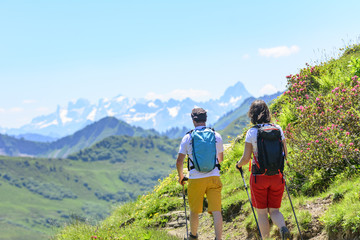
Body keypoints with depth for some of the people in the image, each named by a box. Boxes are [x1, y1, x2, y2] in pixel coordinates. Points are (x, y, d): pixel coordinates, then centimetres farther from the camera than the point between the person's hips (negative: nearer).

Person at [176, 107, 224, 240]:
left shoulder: (187, 138, -2)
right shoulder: (216, 136, 6)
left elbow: (179, 162, -2)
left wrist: (181, 177, 17)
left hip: (195, 179, -1)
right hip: (214, 177, 1)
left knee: (194, 211, 16)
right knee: (216, 211, 0)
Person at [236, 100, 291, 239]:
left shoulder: (252, 132, -9)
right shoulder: (278, 129, 0)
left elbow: (246, 158, -9)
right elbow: (285, 153, 7)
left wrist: (239, 164, 12)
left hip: (259, 177, -3)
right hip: (277, 176, 3)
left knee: (262, 212, 10)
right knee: (274, 210, 13)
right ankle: (283, 228, -15)